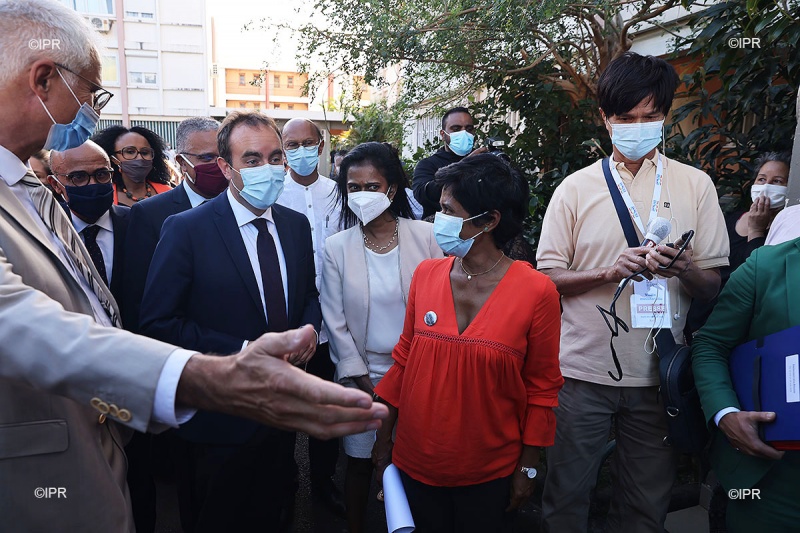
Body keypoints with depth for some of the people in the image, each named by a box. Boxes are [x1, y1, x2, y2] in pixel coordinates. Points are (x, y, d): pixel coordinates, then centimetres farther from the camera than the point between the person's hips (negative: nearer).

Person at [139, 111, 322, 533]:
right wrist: (242, 351, -22)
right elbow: (159, 323, -16)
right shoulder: (185, 229, -15)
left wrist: (308, 330, -8)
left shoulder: (297, 225, 1)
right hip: (220, 419, -4)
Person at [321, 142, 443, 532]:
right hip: (362, 373, 1)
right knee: (360, 463, 13)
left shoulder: (426, 236, -7)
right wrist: (361, 378, -5)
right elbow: (335, 321, -3)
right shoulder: (336, 247, -4)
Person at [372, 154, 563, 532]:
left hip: (490, 471, -2)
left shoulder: (536, 291, -15)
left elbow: (542, 387, -6)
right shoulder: (426, 274, -6)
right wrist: (383, 436, 6)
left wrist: (528, 467, -1)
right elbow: (405, 359, 2)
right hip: (416, 460, 3)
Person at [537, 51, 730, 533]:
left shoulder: (696, 186, 3)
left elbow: (712, 287, 4)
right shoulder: (576, 188, 0)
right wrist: (608, 272, -19)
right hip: (584, 369, -1)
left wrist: (682, 268, -19)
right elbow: (546, 278, -2)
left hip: (658, 372, 1)